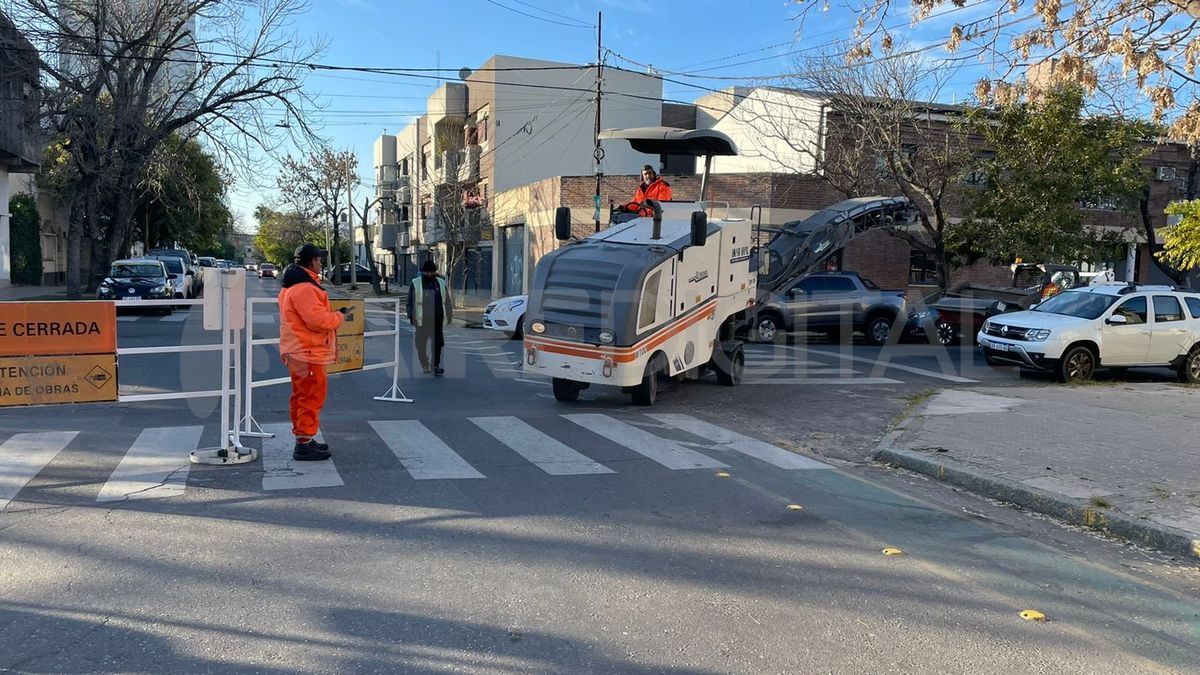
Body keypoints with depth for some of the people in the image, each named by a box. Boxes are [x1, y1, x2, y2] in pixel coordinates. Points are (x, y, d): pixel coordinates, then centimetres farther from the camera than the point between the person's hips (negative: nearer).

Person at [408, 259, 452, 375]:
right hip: (422, 320, -2)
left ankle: (436, 365, 10)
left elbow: (447, 301, 17)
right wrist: (411, 316, -5)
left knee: (438, 343, 1)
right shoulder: (415, 284, 3)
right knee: (422, 344, 2)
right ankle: (425, 366, 13)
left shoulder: (442, 283, 12)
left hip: (438, 320, 2)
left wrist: (449, 316, 14)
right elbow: (410, 302, 2)